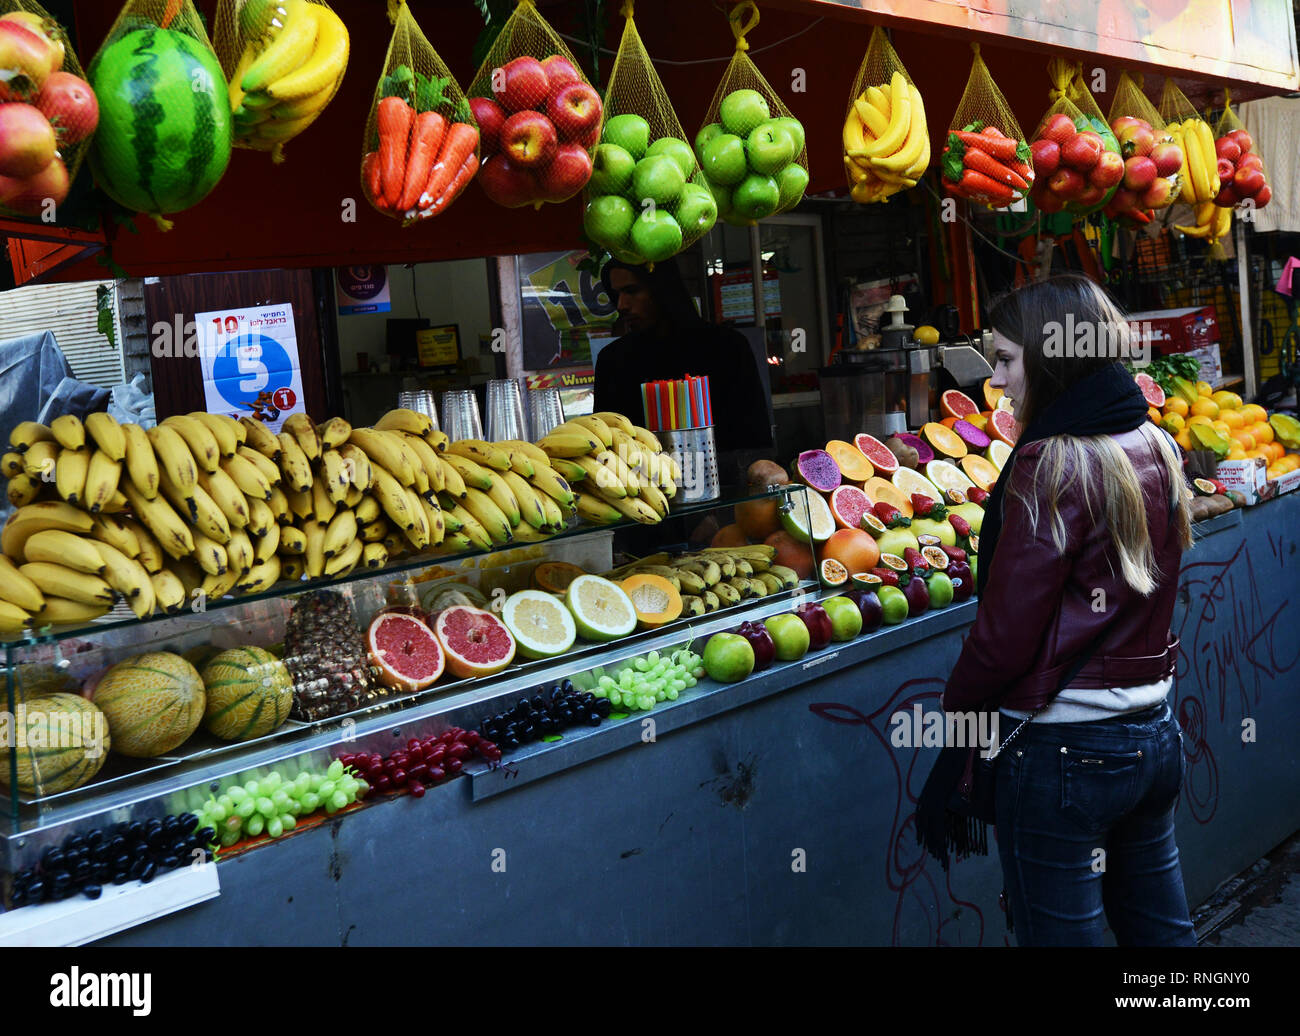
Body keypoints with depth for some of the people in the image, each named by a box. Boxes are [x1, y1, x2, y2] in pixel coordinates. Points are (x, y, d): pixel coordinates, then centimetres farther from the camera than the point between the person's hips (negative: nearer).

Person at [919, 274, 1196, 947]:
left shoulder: (1050, 466, -18)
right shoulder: (1156, 447, 4)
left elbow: (1007, 631, -17)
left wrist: (958, 702, -2)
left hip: (1061, 748, -8)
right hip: (1154, 733, 8)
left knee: (1061, 932, 6)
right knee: (1160, 926, 20)